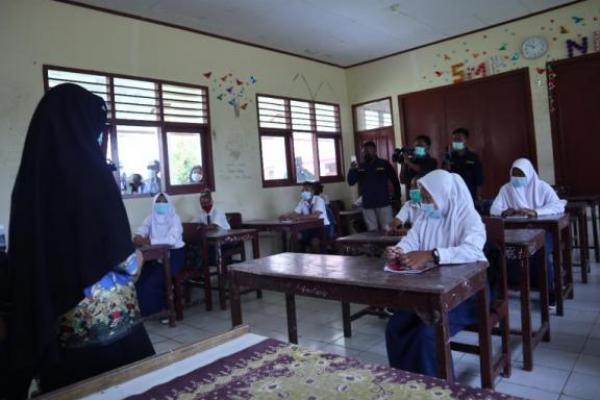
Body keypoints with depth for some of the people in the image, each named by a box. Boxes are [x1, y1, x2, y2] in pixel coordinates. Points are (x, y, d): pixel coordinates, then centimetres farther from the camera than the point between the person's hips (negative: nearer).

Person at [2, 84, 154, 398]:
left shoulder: (30, 178, 0)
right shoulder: (90, 171, -16)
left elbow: (28, 258, 9)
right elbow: (123, 260, -15)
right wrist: (137, 257, 5)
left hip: (50, 321, 6)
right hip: (110, 319, -6)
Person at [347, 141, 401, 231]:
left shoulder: (384, 164, 1)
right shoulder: (359, 167, 6)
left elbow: (395, 181, 4)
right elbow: (351, 182, 1)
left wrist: (397, 197, 1)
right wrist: (351, 170, -16)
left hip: (384, 203, -2)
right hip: (367, 205, 2)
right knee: (372, 231, 8)